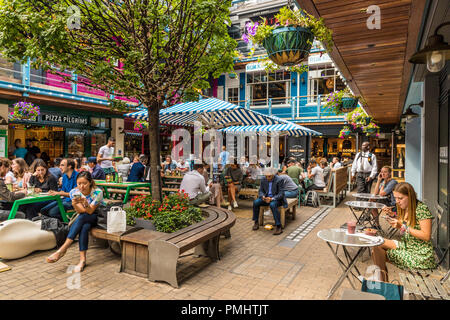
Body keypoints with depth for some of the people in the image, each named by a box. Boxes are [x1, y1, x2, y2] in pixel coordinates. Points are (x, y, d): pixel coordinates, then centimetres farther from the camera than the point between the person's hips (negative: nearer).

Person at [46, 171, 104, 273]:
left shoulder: (97, 192, -20)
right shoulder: (74, 192, -10)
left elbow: (90, 211, -22)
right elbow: (80, 211, -15)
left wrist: (85, 202, -43)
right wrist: (74, 204, -37)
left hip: (98, 217, -3)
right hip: (84, 219, 3)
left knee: (82, 217, -33)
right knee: (84, 227, -32)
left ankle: (62, 249, -31)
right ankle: (82, 259, -31)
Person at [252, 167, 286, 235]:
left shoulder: (278, 180, -17)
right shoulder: (263, 180, -1)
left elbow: (281, 194, -17)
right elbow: (260, 191, 5)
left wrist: (272, 199, -31)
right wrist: (263, 196, -18)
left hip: (276, 199, -5)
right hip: (266, 198, 5)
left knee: (272, 205, -37)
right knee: (255, 202, -20)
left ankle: (278, 227, -30)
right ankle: (256, 222, -5)